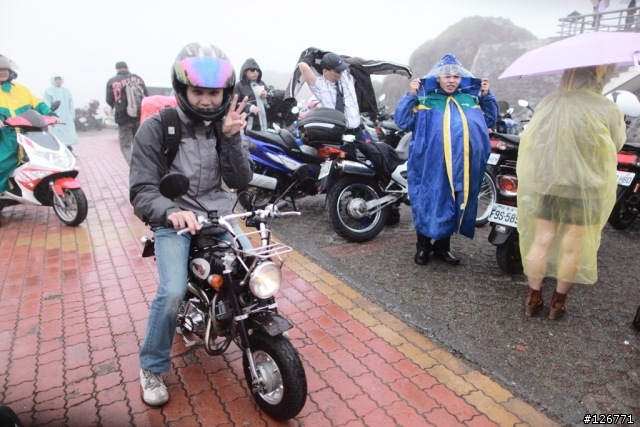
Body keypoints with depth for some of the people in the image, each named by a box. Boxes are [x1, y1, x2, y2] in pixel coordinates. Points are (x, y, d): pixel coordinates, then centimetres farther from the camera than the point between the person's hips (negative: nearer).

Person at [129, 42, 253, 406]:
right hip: (172, 220, -3)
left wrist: (231, 138, -17)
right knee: (173, 291, -22)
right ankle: (152, 368, 6)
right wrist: (171, 211, -30)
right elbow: (141, 190, -10)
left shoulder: (226, 125, 4)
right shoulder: (156, 128, -7)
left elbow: (241, 181, -3)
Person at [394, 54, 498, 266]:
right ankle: (423, 245, 20)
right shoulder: (424, 98, 3)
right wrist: (410, 96, -12)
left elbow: (490, 120, 23)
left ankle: (443, 246, 28)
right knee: (428, 203, 3)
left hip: (463, 167, 4)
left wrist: (486, 96, 12)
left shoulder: (471, 98, 15)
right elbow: (402, 121, -3)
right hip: (431, 166, -4)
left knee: (454, 205, 12)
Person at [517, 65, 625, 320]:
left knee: (541, 241, 12)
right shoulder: (607, 111, -13)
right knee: (572, 247, 10)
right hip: (584, 189, -3)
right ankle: (558, 303, 23)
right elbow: (617, 145, 1)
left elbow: (530, 140, 1)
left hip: (544, 185, 3)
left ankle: (533, 299, 21)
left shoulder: (548, 104, -2)